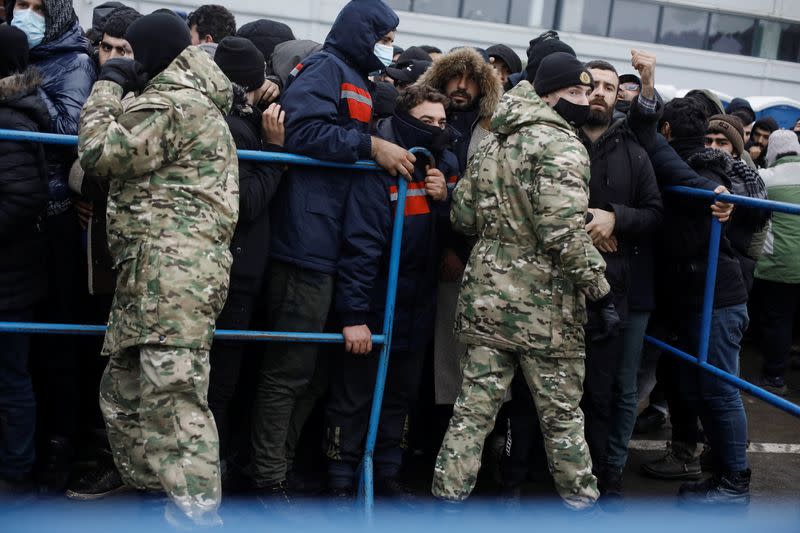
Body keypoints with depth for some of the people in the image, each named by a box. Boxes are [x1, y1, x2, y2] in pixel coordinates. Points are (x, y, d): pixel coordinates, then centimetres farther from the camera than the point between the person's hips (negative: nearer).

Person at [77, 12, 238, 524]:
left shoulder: (169, 100, -7)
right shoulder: (200, 100, 26)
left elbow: (99, 151, -9)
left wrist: (108, 85, 6)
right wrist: (121, 90, 21)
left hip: (172, 265, -11)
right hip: (174, 266, 11)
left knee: (175, 395, -15)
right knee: (124, 388, 16)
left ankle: (197, 512, -15)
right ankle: (151, 490, 23)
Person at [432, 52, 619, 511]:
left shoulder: (493, 142, 11)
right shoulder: (561, 145, -14)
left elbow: (463, 215, 13)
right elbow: (565, 233, -22)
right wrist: (601, 292, -15)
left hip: (487, 294, 6)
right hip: (544, 305, -6)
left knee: (474, 406, 10)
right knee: (563, 413, 9)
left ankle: (449, 494, 13)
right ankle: (582, 499, 24)